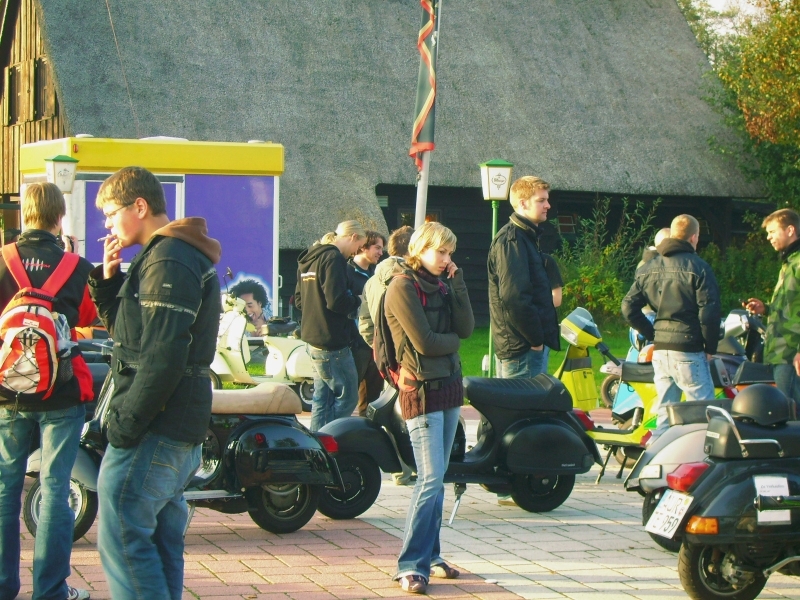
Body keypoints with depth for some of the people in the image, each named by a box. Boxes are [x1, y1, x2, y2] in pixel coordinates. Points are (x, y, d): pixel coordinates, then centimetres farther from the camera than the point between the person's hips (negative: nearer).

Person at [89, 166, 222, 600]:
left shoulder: (167, 262, -15)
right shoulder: (181, 254, 18)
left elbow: (161, 356, -23)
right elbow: (131, 332, 23)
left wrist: (125, 422, -20)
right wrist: (109, 280, 9)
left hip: (153, 431, -10)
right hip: (182, 429, 10)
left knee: (122, 541, -9)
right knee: (162, 542, 13)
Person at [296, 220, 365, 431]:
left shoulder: (309, 258, 15)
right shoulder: (333, 258, -15)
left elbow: (299, 299, 21)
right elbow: (337, 301, -23)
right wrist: (357, 301, -6)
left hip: (313, 339, 10)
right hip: (332, 342, -10)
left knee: (322, 398, 14)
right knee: (347, 398, -3)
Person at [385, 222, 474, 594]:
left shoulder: (441, 284, 13)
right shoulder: (402, 287, -11)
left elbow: (465, 328, 1)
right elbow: (425, 342, -17)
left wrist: (457, 282, -4)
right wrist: (454, 340, 1)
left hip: (450, 385, 8)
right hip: (421, 389, -8)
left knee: (437, 477, 11)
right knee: (430, 478, -13)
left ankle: (429, 555, 19)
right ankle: (411, 566, -10)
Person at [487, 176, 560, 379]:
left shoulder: (527, 236, 19)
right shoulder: (511, 240, -15)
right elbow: (513, 297, -24)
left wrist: (539, 336, 15)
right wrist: (535, 339, -18)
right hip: (522, 347, -10)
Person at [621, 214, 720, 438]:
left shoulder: (649, 268, 11)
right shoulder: (697, 267, -8)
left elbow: (629, 308, 8)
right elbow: (709, 311, -14)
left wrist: (653, 334, 13)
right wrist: (710, 347, -2)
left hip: (660, 351, 6)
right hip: (688, 351, -6)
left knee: (665, 413, 12)